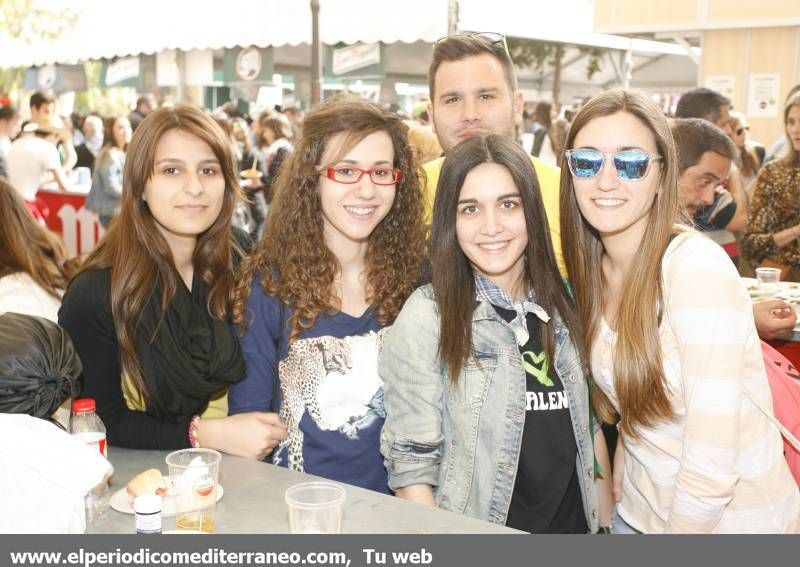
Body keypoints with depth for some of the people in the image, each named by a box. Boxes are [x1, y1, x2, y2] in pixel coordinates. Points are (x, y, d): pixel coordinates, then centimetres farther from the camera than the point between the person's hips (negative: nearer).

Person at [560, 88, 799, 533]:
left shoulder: (698, 267, -24)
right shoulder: (592, 271, -3)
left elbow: (713, 462, -25)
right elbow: (627, 406, 5)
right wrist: (616, 502, 0)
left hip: (735, 519, -5)